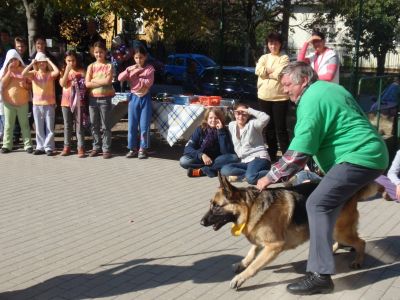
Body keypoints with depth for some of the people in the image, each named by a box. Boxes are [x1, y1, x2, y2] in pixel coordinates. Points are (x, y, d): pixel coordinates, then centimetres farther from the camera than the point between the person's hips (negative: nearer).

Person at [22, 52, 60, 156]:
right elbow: (23, 74, -15)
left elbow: (57, 71, -24)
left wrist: (49, 61, -12)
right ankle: (40, 147, 17)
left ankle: (49, 148, 7)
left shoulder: (50, 74, -3)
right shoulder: (34, 73, 3)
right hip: (37, 104, 2)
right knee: (39, 128, 9)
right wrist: (32, 63, -10)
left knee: (49, 128, 2)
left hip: (49, 104, -2)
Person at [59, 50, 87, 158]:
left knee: (79, 125, -2)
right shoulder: (63, 71, 8)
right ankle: (67, 147, 18)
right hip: (66, 101, 3)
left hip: (78, 101, -3)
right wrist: (67, 70, -11)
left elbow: (84, 85, -1)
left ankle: (81, 148, -1)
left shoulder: (81, 71, 0)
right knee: (67, 125, 10)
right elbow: (62, 84, -7)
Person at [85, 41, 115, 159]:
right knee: (94, 125, 9)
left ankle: (106, 149, 6)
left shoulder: (109, 66, 0)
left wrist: (94, 80, -8)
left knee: (106, 126, 0)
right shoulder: (91, 66, 8)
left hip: (105, 98, -3)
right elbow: (87, 84, -2)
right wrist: (102, 82, -10)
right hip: (93, 98, 4)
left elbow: (108, 81, -15)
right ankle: (96, 147, 20)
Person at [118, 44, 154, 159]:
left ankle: (143, 149, 10)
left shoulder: (149, 68, -1)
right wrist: (129, 70, -19)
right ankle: (132, 148, 13)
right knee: (132, 125, 5)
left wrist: (136, 78, -11)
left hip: (145, 98, -2)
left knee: (144, 125, 1)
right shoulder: (131, 68, 6)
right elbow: (120, 78, -7)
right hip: (134, 98, 2)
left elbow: (149, 83, -14)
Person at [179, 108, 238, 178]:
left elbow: (226, 152, -20)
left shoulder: (224, 131, -7)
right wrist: (201, 155, -30)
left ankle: (202, 171, -27)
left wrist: (221, 131, -23)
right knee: (183, 160, -27)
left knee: (234, 158, -30)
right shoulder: (200, 129, -7)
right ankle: (214, 170, -27)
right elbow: (188, 148, -14)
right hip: (202, 160, 0)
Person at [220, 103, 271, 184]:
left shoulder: (252, 124, -7)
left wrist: (249, 110, -19)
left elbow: (266, 118, -27)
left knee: (251, 178, -36)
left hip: (259, 158, -7)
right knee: (224, 170, -18)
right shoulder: (231, 125, 11)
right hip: (244, 161, 7)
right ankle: (251, 173, -19)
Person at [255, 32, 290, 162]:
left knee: (280, 128, -4)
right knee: (269, 127, 11)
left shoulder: (284, 58, 0)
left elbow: (281, 74, -16)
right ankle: (271, 155, 21)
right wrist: (273, 71, -8)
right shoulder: (263, 57, 13)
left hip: (280, 97, -5)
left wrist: (266, 72, -5)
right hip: (264, 97, 5)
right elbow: (258, 71, -5)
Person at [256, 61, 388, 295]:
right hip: (372, 152, 11)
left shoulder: (311, 100, -13)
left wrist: (271, 178, -8)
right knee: (337, 198, 26)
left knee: (319, 204, -16)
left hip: (358, 157, -11)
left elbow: (298, 152, -18)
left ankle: (321, 275, -18)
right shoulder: (328, 88, 18)